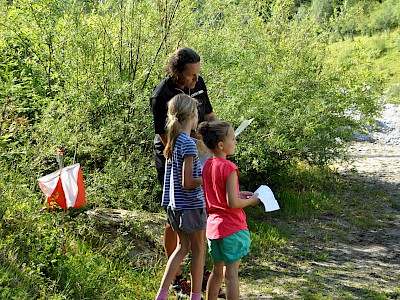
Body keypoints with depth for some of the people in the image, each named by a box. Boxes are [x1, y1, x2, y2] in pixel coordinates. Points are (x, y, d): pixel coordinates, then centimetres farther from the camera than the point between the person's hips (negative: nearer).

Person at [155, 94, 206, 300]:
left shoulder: (173, 141, 6)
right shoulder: (188, 143, -20)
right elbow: (188, 183, -22)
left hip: (175, 205, 8)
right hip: (191, 205, -8)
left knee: (183, 247, 18)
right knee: (199, 250, 9)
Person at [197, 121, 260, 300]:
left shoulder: (207, 165, 5)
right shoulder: (228, 168, -19)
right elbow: (232, 203, -22)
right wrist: (252, 200, -6)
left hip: (213, 225, 7)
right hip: (232, 227, -7)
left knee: (217, 271, 18)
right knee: (231, 273, 1)